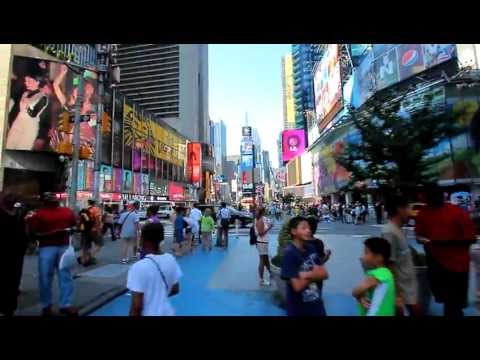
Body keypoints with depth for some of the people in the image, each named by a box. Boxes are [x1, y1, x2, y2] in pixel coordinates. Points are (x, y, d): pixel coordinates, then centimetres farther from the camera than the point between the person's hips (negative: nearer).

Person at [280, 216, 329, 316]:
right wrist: (315, 272, -12)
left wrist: (308, 275, -21)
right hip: (298, 309, -5)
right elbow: (298, 286, -25)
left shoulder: (311, 249, 0)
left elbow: (324, 274, -4)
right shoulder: (289, 254, -22)